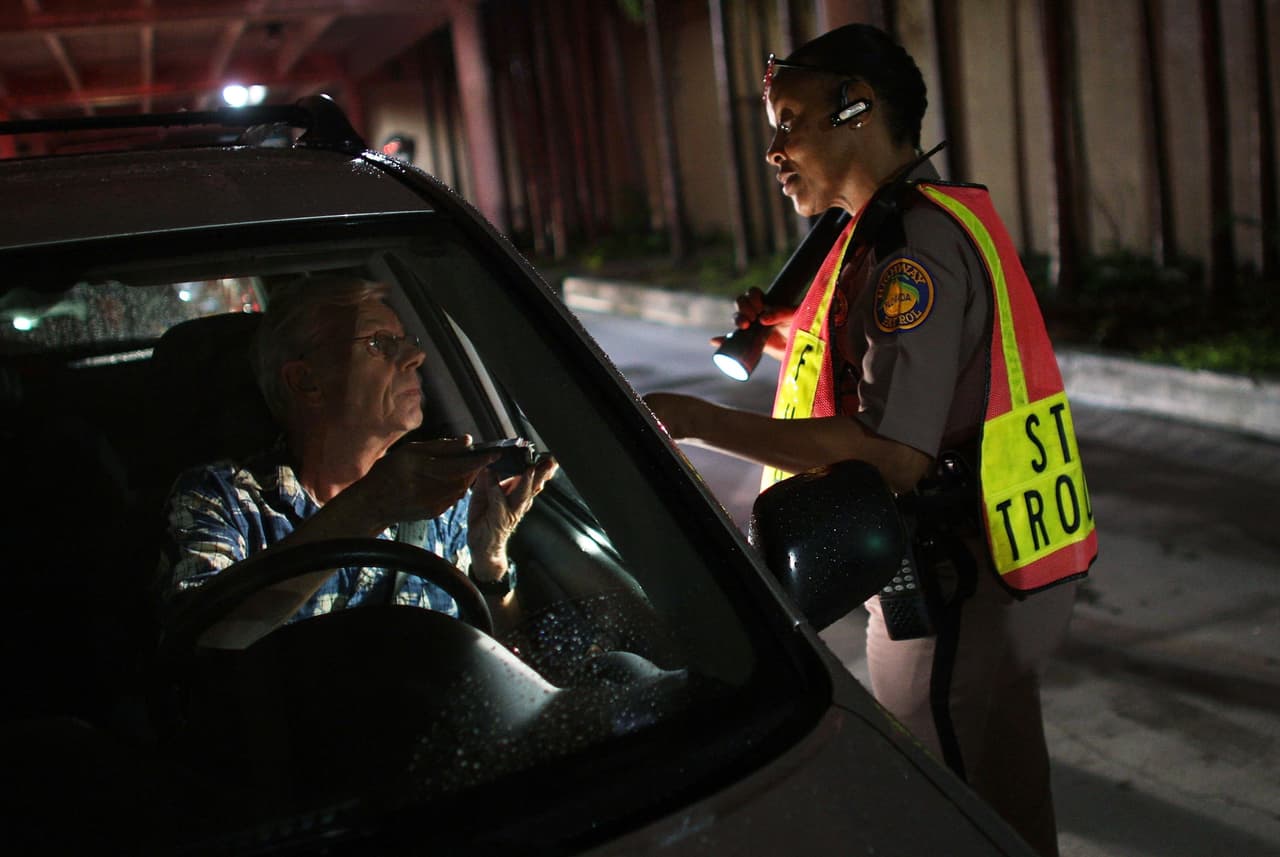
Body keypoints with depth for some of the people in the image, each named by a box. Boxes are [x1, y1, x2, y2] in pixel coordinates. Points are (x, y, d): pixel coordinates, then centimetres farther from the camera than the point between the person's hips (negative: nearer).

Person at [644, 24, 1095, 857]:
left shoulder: (918, 245, -21)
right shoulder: (935, 220, 13)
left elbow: (894, 453, -28)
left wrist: (699, 420, -24)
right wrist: (792, 338, 5)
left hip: (961, 594, -10)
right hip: (988, 568, 10)